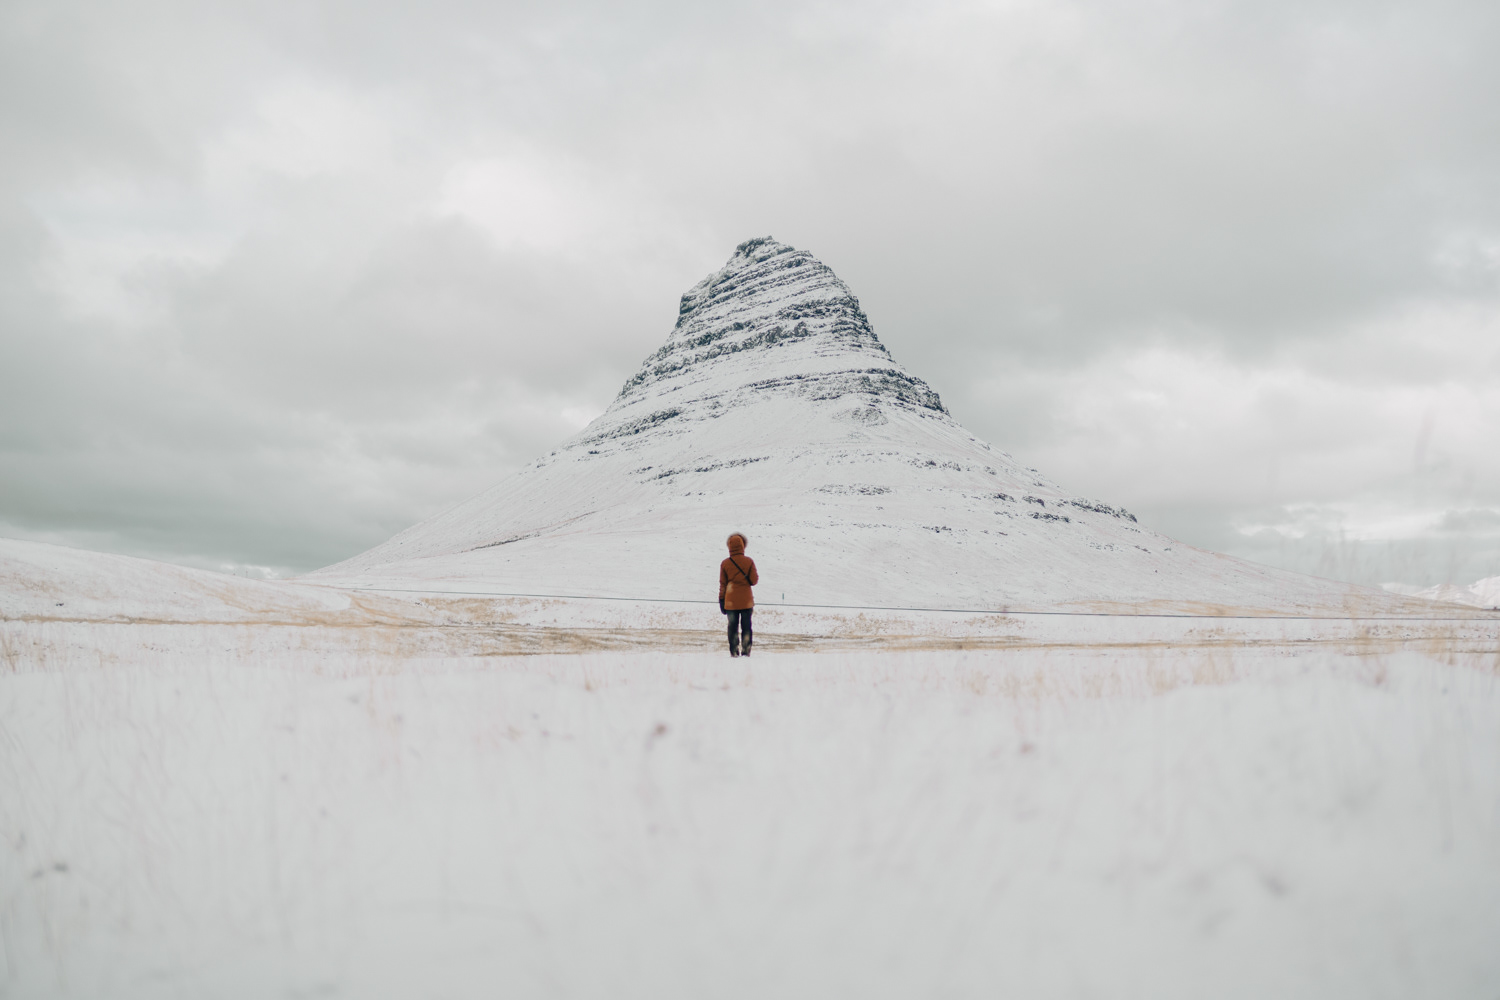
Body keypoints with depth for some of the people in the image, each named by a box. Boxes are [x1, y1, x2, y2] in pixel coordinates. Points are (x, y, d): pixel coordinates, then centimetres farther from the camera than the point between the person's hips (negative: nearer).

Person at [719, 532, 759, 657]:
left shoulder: (725, 563, -2)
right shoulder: (749, 561, -5)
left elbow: (722, 584, 2)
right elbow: (754, 580, -5)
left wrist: (721, 600, 8)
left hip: (731, 601, 0)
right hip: (746, 600, 0)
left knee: (732, 626, 6)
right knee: (746, 626, 7)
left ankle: (734, 651, 3)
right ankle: (746, 650, 5)